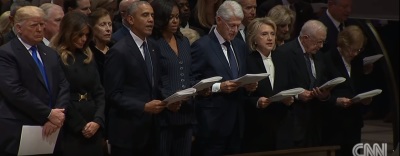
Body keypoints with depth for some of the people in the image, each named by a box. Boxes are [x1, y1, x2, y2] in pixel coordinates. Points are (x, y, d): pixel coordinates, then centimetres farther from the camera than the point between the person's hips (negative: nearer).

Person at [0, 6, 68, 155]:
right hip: (18, 134, -6)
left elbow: (63, 86, 9)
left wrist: (58, 114, -10)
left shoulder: (51, 53, 16)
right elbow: (15, 91, -17)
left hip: (48, 132, 6)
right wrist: (48, 114, -17)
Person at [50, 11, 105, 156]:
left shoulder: (88, 57, 13)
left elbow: (99, 92, 11)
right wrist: (81, 126, -10)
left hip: (93, 128, 6)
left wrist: (98, 120, -5)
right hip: (69, 129, -6)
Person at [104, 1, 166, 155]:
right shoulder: (118, 51, -12)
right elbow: (113, 94, -15)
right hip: (128, 131, -7)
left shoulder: (154, 48, 12)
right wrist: (143, 107, -22)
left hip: (150, 128, 7)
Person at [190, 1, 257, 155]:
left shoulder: (241, 46, 14)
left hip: (236, 119, 7)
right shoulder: (202, 46, -8)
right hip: (213, 121, -6)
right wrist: (218, 87, -20)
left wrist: (249, 85, 0)